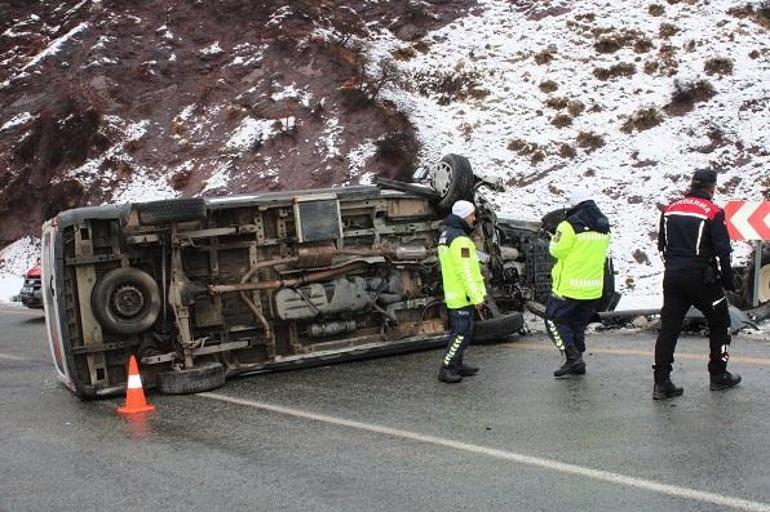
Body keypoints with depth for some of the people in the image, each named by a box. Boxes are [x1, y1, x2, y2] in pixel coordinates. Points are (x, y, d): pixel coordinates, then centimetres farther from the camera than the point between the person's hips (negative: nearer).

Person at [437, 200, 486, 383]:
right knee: (462, 333, -7)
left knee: (460, 330, 18)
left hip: (453, 294, 10)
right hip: (463, 295, -10)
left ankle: (457, 365, 25)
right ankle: (446, 369, -6)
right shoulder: (460, 240, -19)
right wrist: (476, 296, -18)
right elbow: (465, 272, -22)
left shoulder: (446, 234, 14)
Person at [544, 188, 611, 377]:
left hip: (568, 286, -7)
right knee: (578, 324, 18)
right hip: (594, 288, 7)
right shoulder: (604, 227, 6)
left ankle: (572, 357, -8)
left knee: (555, 320, 4)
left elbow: (557, 250, -10)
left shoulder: (570, 226, -17)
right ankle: (577, 363, 19)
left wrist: (555, 237, 8)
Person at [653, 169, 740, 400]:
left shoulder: (670, 209, 7)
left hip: (672, 277, 5)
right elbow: (722, 250, -11)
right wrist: (728, 281, -1)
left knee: (669, 328, 5)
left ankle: (661, 383, 0)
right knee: (719, 323, 15)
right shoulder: (713, 212, -10)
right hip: (702, 278, -5)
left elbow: (662, 245, 14)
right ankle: (718, 376, 22)